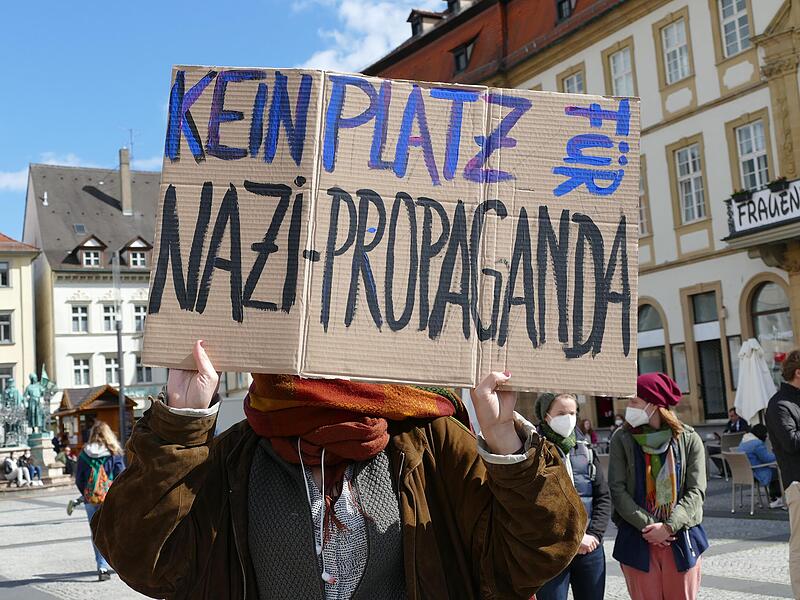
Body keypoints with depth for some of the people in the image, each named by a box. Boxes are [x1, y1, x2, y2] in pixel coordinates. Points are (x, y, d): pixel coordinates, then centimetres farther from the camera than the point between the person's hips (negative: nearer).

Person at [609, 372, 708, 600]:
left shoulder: (689, 439, 1)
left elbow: (696, 491, -2)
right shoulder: (622, 440, 0)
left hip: (682, 538, 0)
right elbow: (618, 490, -4)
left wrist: (669, 526, -13)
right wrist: (647, 525, -13)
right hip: (637, 540, 0)